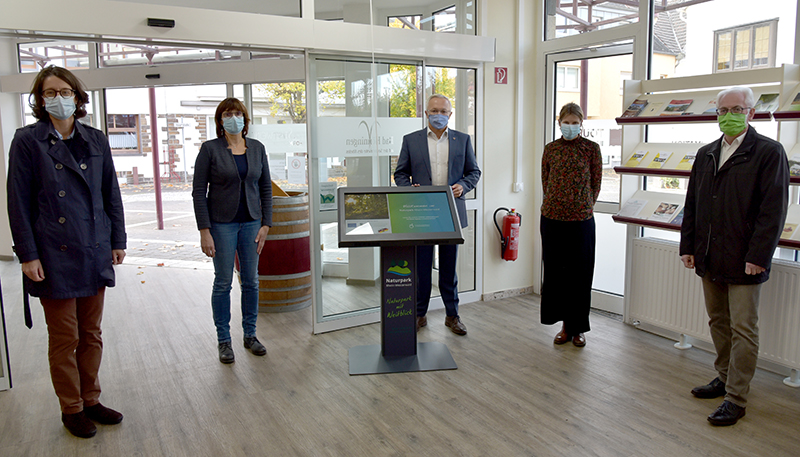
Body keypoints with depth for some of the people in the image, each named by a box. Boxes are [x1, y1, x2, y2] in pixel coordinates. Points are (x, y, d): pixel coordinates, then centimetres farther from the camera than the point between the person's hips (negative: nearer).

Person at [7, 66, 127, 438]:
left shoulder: (96, 140, 8)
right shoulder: (27, 140, -3)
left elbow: (111, 194, 11)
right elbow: (19, 202, -5)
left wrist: (118, 240, 7)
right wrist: (27, 255, -9)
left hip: (95, 253, 4)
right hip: (56, 256, -4)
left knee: (91, 333, 14)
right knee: (64, 338, 7)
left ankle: (91, 400, 28)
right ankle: (71, 409, 23)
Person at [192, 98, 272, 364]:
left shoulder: (257, 148, 5)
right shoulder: (210, 149, -5)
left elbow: (266, 188, 8)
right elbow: (198, 191, -7)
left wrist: (265, 224, 1)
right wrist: (204, 231, -13)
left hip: (251, 222, 4)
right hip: (222, 223, -3)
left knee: (251, 280, 9)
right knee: (223, 282, 3)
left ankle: (250, 335, 23)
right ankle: (224, 340, 16)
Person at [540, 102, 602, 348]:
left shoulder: (591, 148, 1)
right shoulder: (551, 148, 7)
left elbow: (596, 183, 5)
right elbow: (545, 181, 12)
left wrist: (585, 206, 4)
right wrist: (557, 203, 5)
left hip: (581, 219, -2)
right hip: (553, 217, 2)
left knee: (580, 273, 4)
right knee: (555, 272, 6)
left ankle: (578, 327, 17)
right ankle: (565, 324, 20)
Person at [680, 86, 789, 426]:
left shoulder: (769, 152, -6)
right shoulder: (706, 155, 12)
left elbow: (773, 210, -12)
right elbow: (692, 204, 15)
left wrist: (758, 257, -17)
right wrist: (688, 246, 9)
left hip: (744, 260, -6)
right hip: (709, 258, 6)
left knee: (743, 329, 1)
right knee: (718, 322, 16)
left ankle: (736, 398, 10)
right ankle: (725, 378, 31)